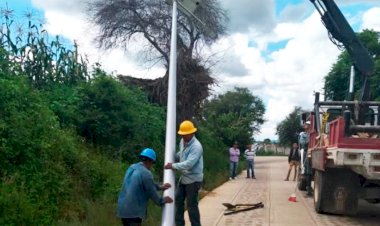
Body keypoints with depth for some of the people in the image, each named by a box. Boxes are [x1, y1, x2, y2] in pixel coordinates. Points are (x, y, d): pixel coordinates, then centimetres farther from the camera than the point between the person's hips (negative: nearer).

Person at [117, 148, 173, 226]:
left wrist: (159, 187, 32)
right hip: (133, 211, -9)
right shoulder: (146, 173, -16)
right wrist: (163, 200, 11)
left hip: (122, 209, 9)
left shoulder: (132, 168, 10)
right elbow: (152, 193, -7)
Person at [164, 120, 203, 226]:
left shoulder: (196, 146, -25)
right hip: (184, 177, 9)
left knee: (191, 205, -2)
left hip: (193, 179, -9)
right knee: (178, 200, 17)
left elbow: (189, 164, -32)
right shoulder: (183, 141, 3)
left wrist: (173, 166, -26)